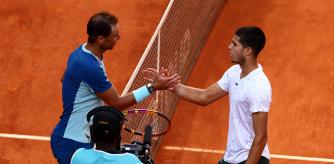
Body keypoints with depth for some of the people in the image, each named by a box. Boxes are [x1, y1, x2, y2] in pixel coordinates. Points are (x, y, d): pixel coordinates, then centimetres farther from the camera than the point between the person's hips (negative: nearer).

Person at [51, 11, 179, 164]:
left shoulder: (81, 51, 1)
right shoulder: (90, 67, -30)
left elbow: (65, 78, 21)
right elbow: (117, 103, -20)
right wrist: (153, 87, -17)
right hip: (71, 145, -10)